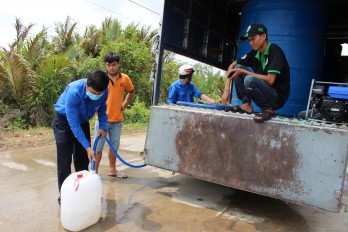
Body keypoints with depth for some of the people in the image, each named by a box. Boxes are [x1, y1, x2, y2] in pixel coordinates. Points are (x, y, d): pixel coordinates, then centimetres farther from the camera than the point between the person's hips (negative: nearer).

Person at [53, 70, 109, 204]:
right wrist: (87, 147, -35)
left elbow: (102, 108, 0)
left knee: (83, 158, 7)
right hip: (64, 121, -5)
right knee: (64, 159, -7)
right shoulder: (73, 93, -38)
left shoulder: (104, 91, -23)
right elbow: (73, 124, -34)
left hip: (83, 121, 5)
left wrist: (103, 126, -13)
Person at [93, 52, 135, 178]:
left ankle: (112, 169, 32)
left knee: (114, 145, 16)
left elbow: (131, 92, 17)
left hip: (117, 119, 4)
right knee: (98, 146, 3)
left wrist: (124, 105, 7)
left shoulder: (125, 79, 0)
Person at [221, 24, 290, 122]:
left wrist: (243, 72, -19)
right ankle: (246, 104, -5)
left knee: (249, 79, -33)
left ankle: (268, 110, -14)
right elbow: (232, 66, 7)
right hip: (264, 89, 7)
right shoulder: (255, 53, 4)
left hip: (277, 97, -7)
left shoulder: (275, 51, -16)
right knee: (238, 67, 0)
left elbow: (270, 80, -25)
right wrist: (227, 89, -5)